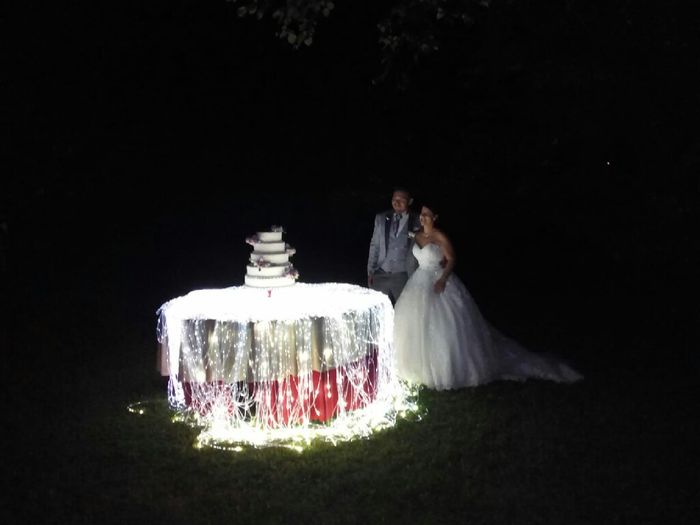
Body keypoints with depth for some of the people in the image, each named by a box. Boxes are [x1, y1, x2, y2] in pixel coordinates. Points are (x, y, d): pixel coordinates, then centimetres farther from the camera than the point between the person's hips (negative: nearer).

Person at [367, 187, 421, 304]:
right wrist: (370, 271, 5)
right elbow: (374, 245, 10)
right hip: (381, 274, 2)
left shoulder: (417, 222, -2)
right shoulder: (381, 218, 7)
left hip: (402, 276, -2)